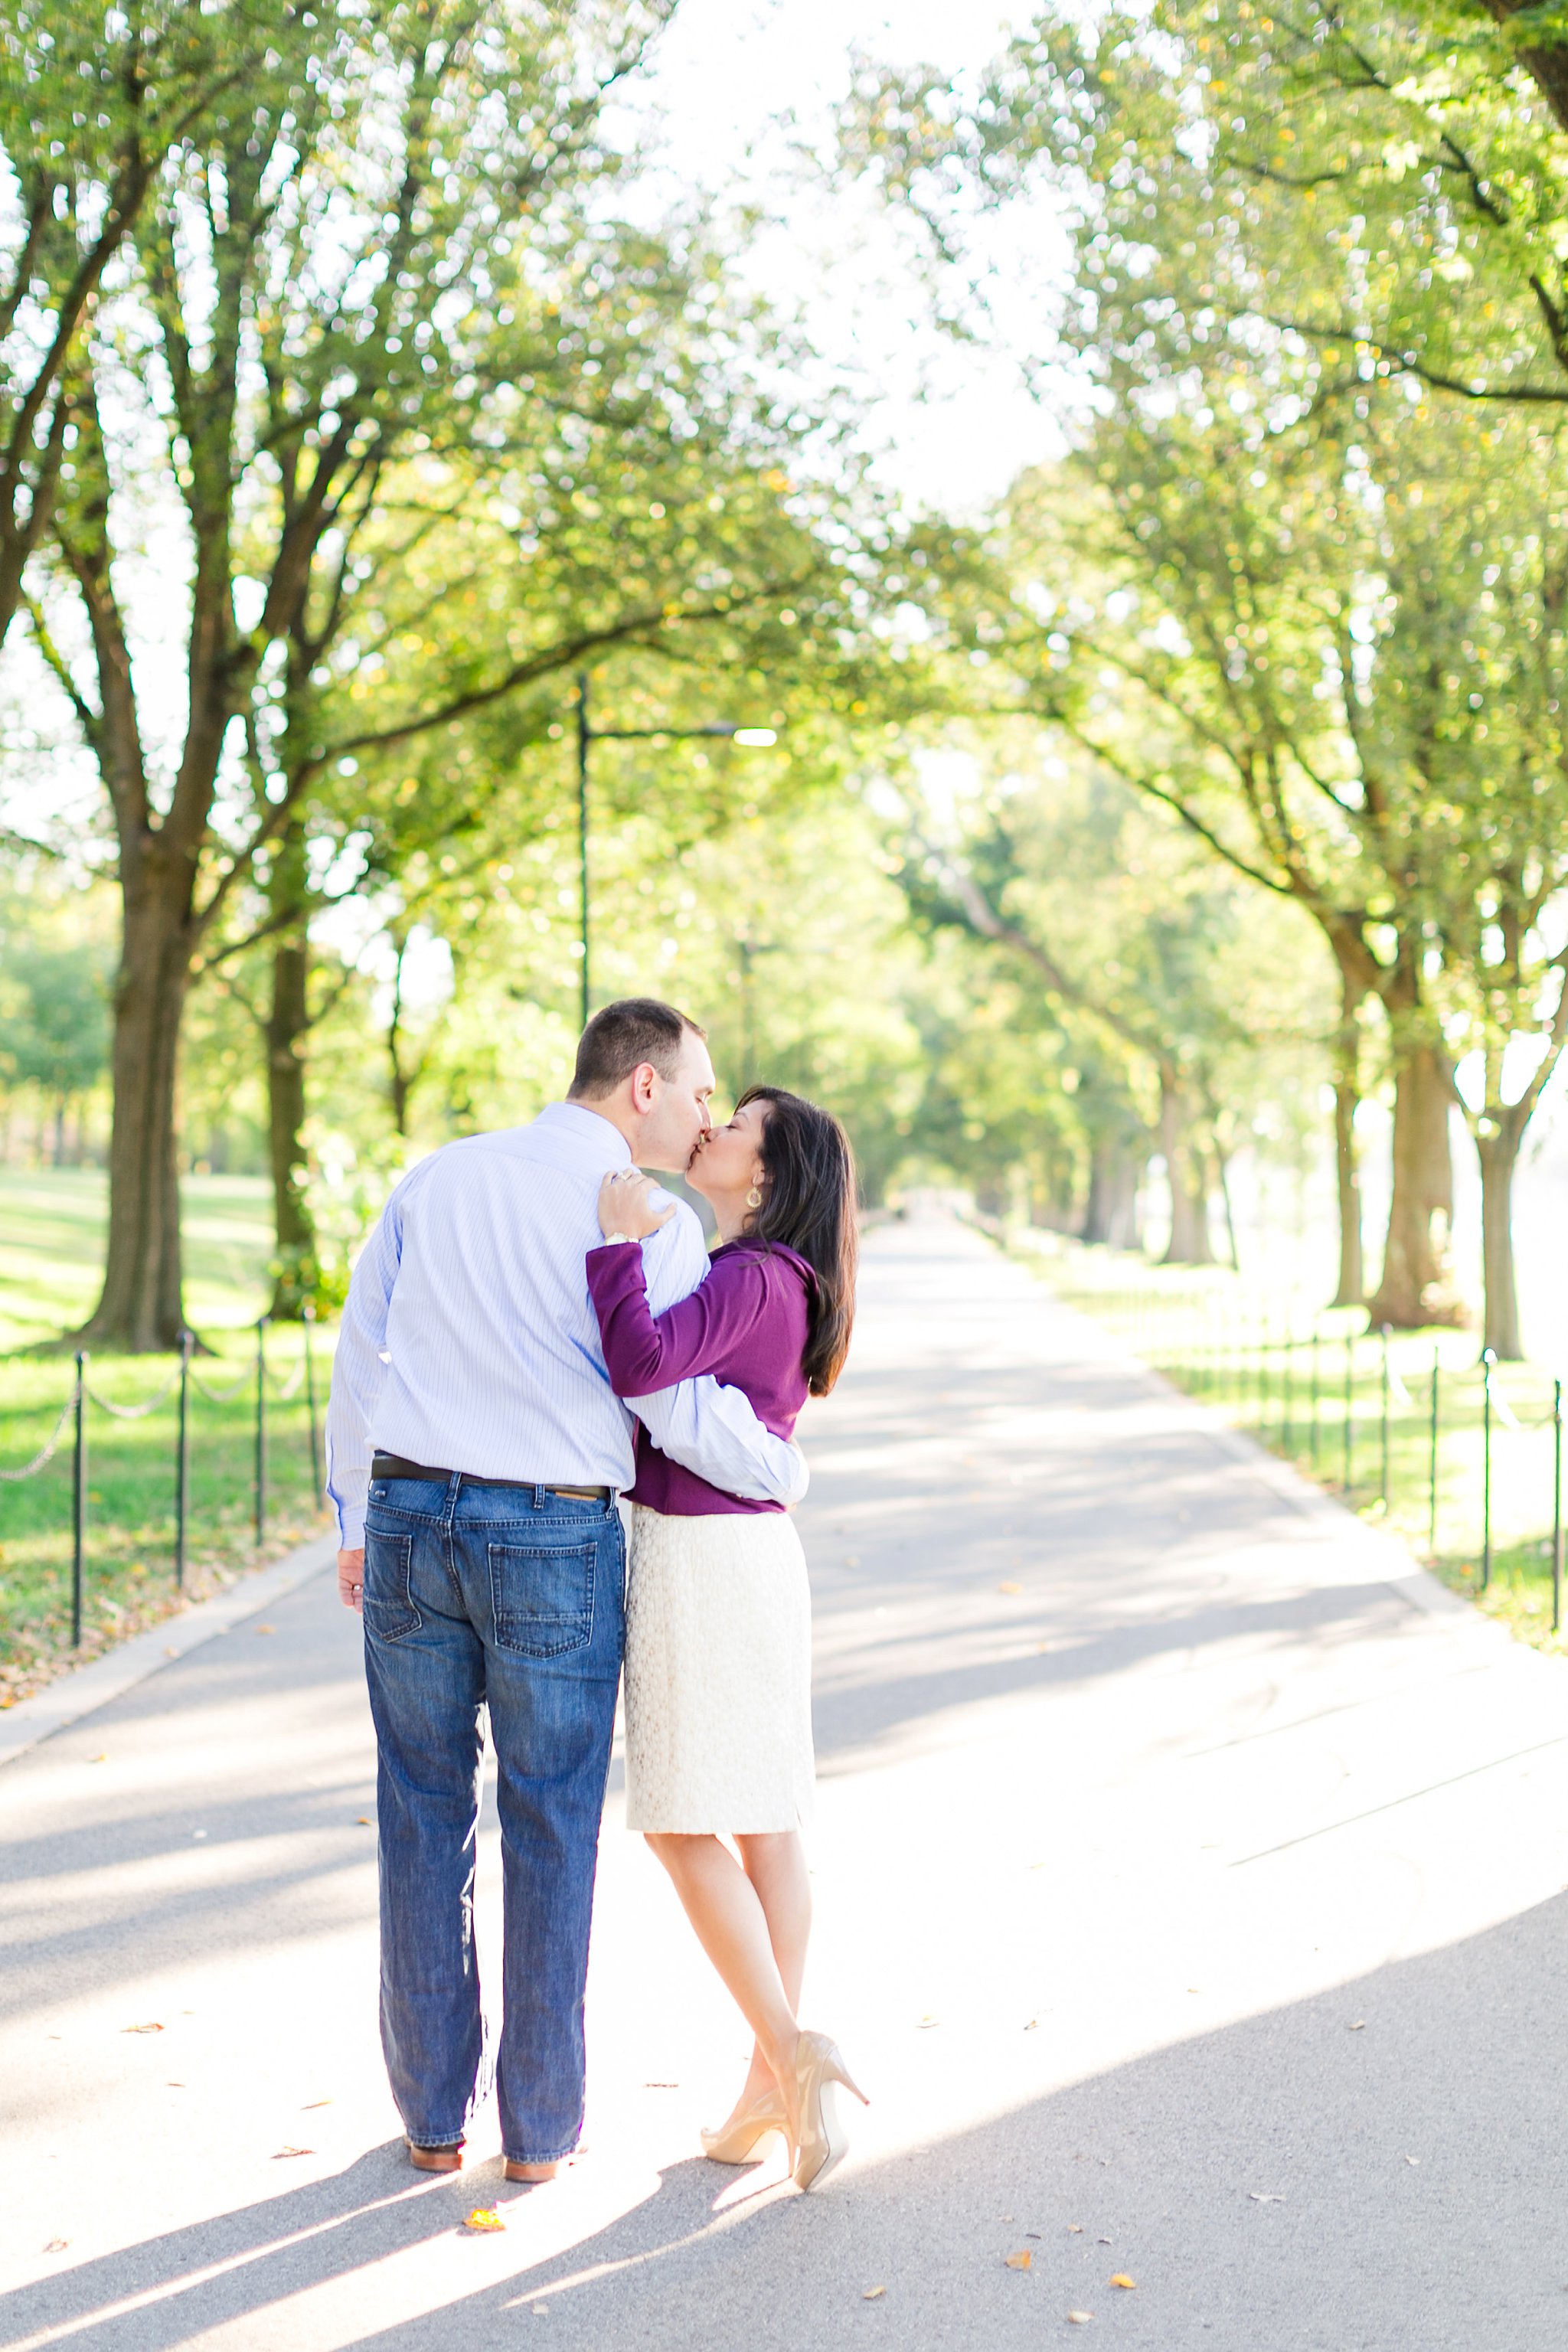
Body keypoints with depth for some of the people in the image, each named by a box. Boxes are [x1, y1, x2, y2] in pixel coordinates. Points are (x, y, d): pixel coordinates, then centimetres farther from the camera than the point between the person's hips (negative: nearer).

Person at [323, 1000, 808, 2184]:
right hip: (554, 1545, -4)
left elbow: (360, 1355, 9)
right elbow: (683, 1410, -12)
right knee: (550, 1833, 9)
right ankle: (539, 2125, 17)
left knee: (425, 1822, 12)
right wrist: (785, 1471, 8)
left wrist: (358, 1523, 18)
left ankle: (433, 2116, 20)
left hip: (409, 1518, 4)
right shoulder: (656, 1226, -7)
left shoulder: (438, 1176, 8)